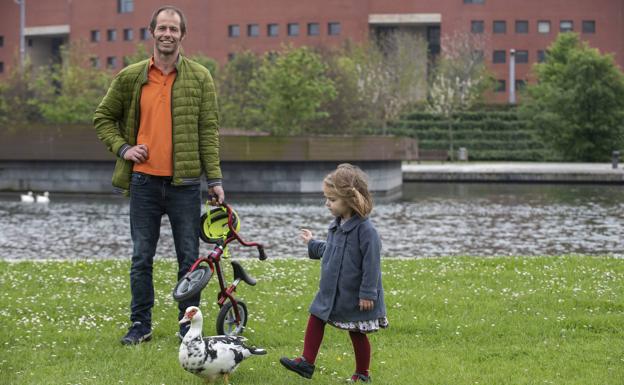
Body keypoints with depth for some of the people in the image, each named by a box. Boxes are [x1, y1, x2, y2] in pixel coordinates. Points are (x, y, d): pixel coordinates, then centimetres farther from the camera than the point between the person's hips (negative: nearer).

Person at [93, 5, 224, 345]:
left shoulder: (199, 77, 2)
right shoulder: (130, 77, 4)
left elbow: (209, 130, 1)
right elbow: (103, 118, 15)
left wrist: (214, 179, -4)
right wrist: (122, 149, -1)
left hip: (184, 183, -1)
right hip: (144, 181, 1)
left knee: (189, 258, 5)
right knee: (141, 258, 8)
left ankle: (188, 325, 16)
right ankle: (140, 325, 18)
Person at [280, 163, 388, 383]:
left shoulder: (365, 230, -22)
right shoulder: (337, 225, 4)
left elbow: (371, 264, -22)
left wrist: (367, 294, -22)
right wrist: (312, 244, 33)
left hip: (354, 296, -8)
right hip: (330, 292, 8)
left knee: (357, 333, 6)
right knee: (315, 321, 6)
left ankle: (362, 374, 21)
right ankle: (306, 363, 13)